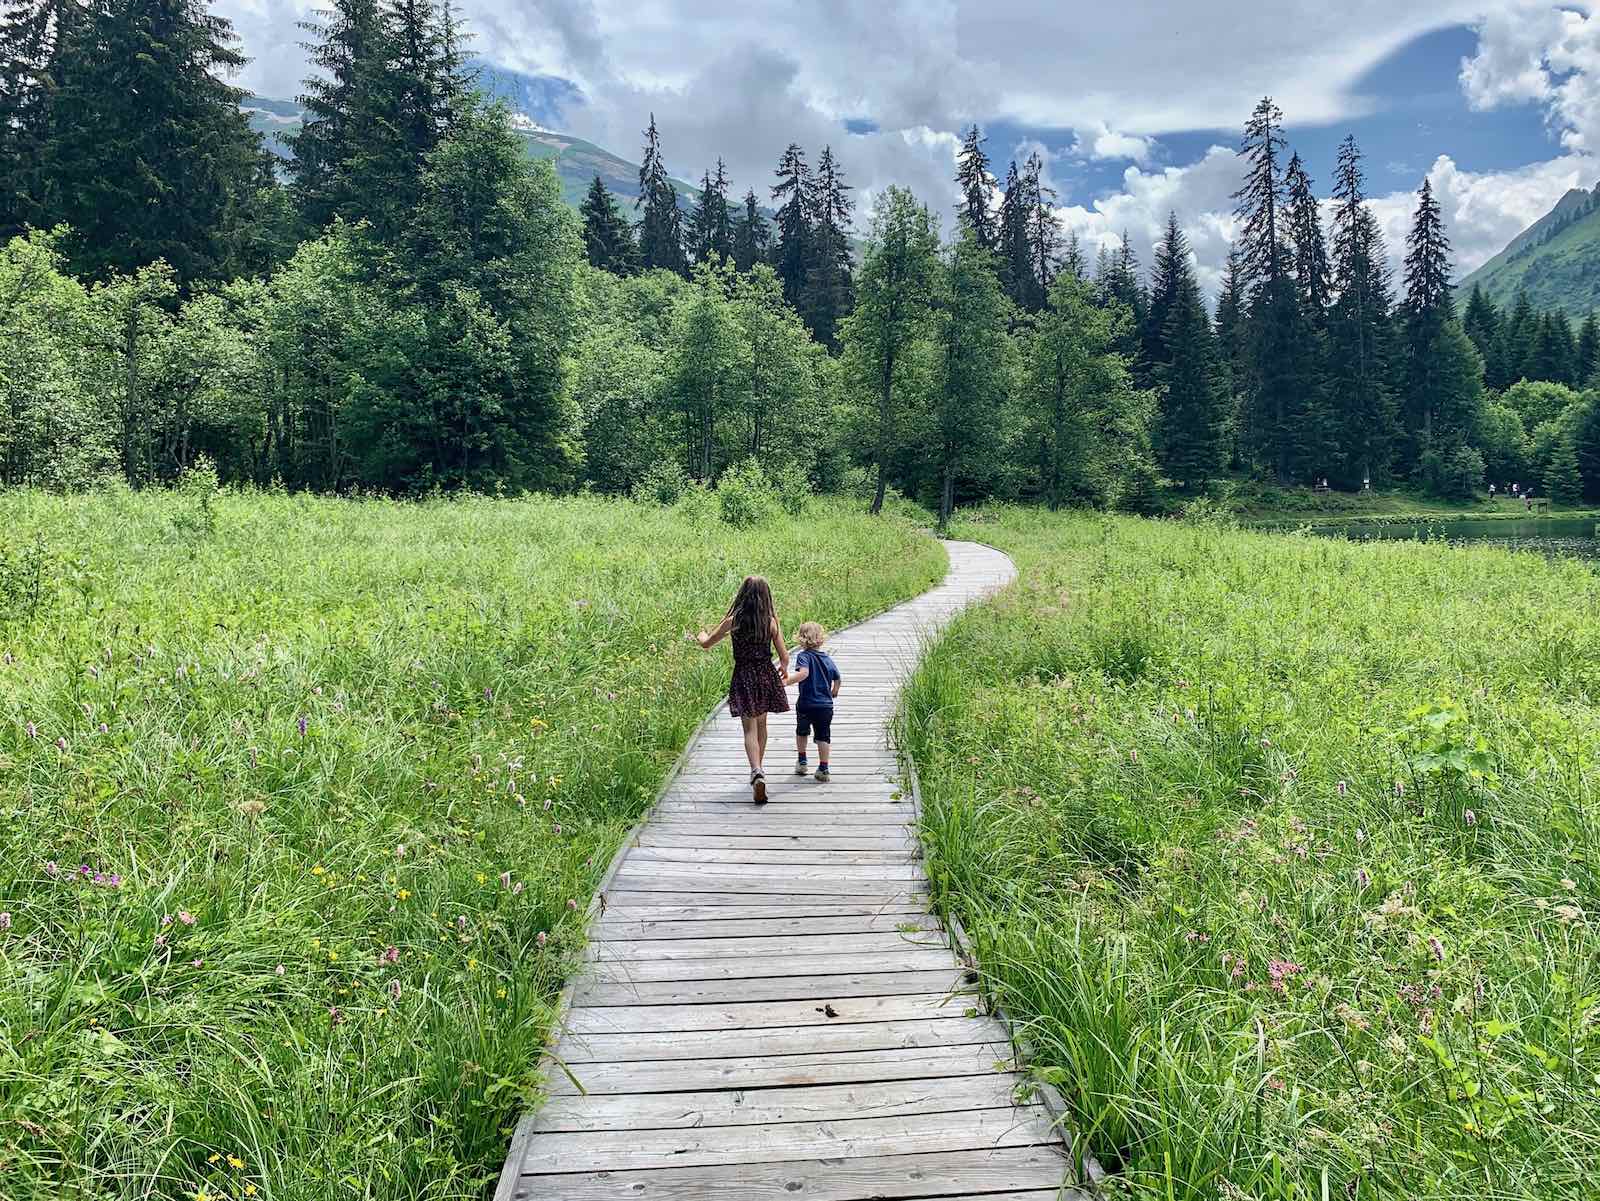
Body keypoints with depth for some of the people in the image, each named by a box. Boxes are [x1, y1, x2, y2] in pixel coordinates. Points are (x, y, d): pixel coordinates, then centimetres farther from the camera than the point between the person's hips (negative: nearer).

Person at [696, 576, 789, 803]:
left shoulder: (734, 621, -8)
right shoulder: (771, 622, -5)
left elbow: (706, 644, 3)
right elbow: (784, 656, -3)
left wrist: (701, 635, 27)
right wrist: (784, 670, 20)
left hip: (744, 677, -2)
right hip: (767, 676, 2)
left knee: (750, 729, -3)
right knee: (761, 725, 20)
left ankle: (757, 772, -22)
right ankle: (757, 771, 34)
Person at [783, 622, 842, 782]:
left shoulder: (804, 656, -10)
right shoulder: (827, 658, 6)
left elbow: (803, 673, -29)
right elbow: (837, 677, 12)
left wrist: (786, 681, -29)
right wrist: (834, 691, 31)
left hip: (806, 704, -3)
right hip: (826, 705, 3)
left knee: (801, 732, 23)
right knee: (823, 736, 8)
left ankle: (801, 761, 32)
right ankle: (823, 769, 5)